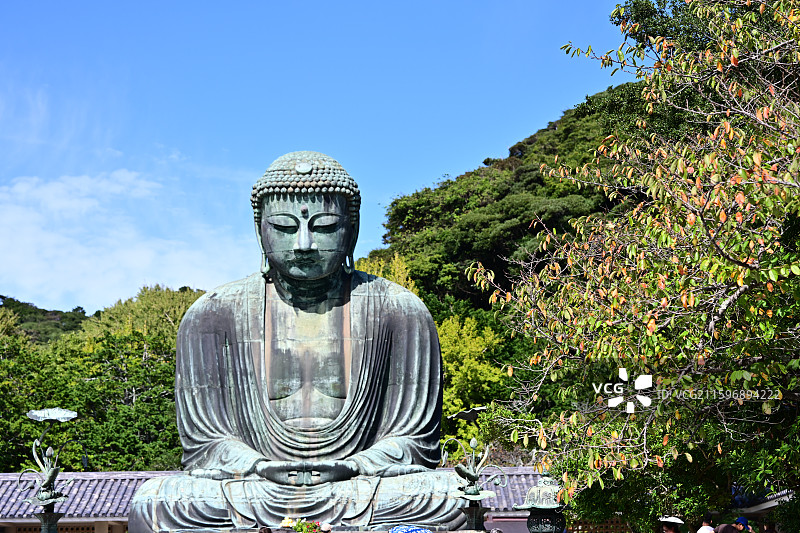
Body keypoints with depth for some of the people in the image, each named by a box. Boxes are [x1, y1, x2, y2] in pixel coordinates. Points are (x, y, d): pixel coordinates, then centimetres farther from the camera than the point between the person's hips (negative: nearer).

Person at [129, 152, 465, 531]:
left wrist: (352, 467, -15)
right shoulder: (211, 315, 4)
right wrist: (261, 467, -17)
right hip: (248, 495, 1)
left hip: (362, 492, 0)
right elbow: (203, 443, 5)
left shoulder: (399, 312, 2)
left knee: (449, 500, -32)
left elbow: (415, 440, 5)